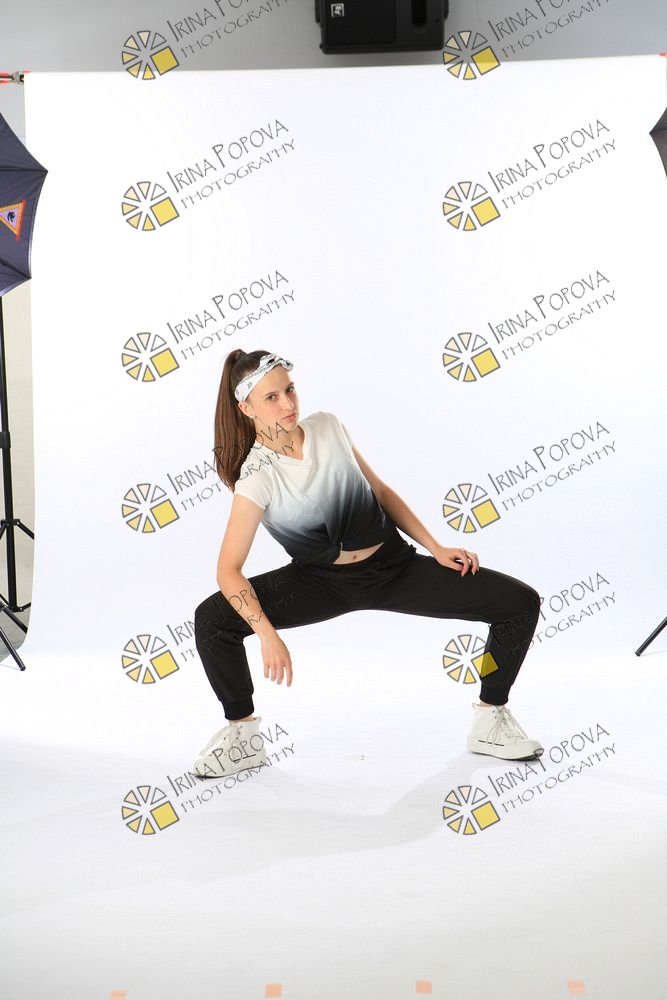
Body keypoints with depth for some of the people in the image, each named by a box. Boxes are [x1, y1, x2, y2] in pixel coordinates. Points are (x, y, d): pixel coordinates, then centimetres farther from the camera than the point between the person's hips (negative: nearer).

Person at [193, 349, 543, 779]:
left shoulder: (328, 426, -7)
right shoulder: (257, 478, -18)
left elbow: (381, 491, 5)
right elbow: (230, 569, -23)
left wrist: (436, 548, 0)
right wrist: (268, 635, -36)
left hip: (394, 566, 3)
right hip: (323, 581, -3)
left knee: (522, 602, -9)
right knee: (211, 619, -26)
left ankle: (491, 721, 11)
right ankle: (242, 732, -2)